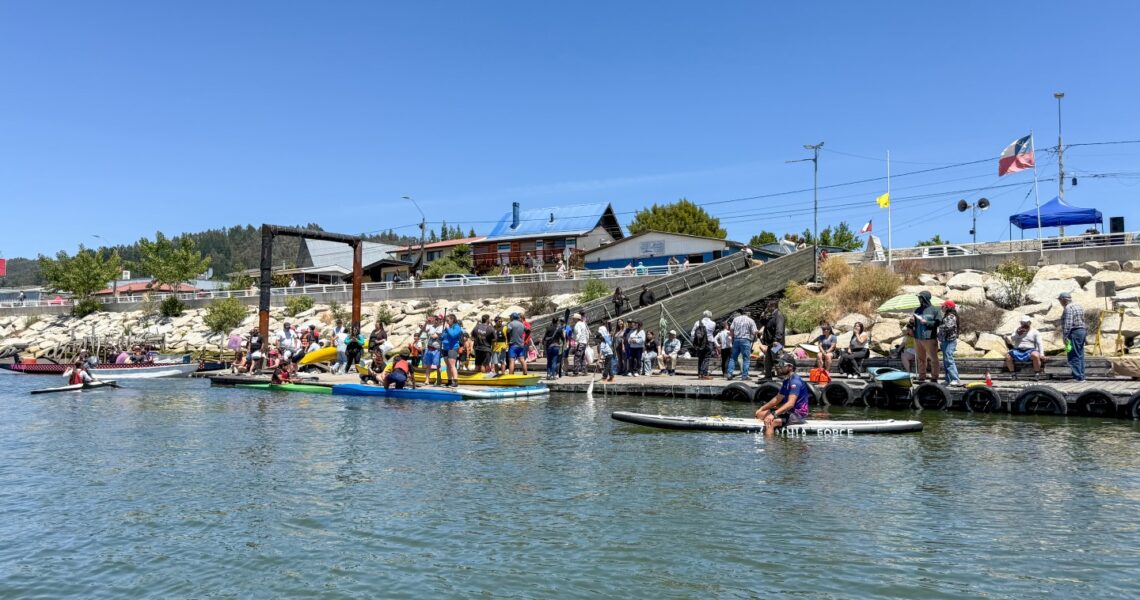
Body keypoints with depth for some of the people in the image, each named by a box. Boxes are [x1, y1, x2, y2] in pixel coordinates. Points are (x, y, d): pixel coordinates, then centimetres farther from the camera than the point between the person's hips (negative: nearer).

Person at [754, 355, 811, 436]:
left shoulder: (795, 382, -19)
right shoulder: (786, 381, 15)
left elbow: (790, 404, -30)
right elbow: (777, 399, 22)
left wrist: (774, 414, -36)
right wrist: (761, 409, 17)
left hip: (798, 414, -11)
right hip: (788, 411, 11)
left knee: (769, 421, -31)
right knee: (760, 414, 11)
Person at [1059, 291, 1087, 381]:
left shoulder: (1068, 308, -14)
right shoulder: (1078, 307, 18)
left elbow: (1067, 324, -22)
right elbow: (1082, 320, 18)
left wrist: (1065, 337, -21)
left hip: (1073, 333, -10)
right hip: (1081, 331, 10)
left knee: (1074, 356, -8)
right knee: (1080, 355, 12)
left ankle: (1077, 377, -9)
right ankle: (1081, 376, 14)